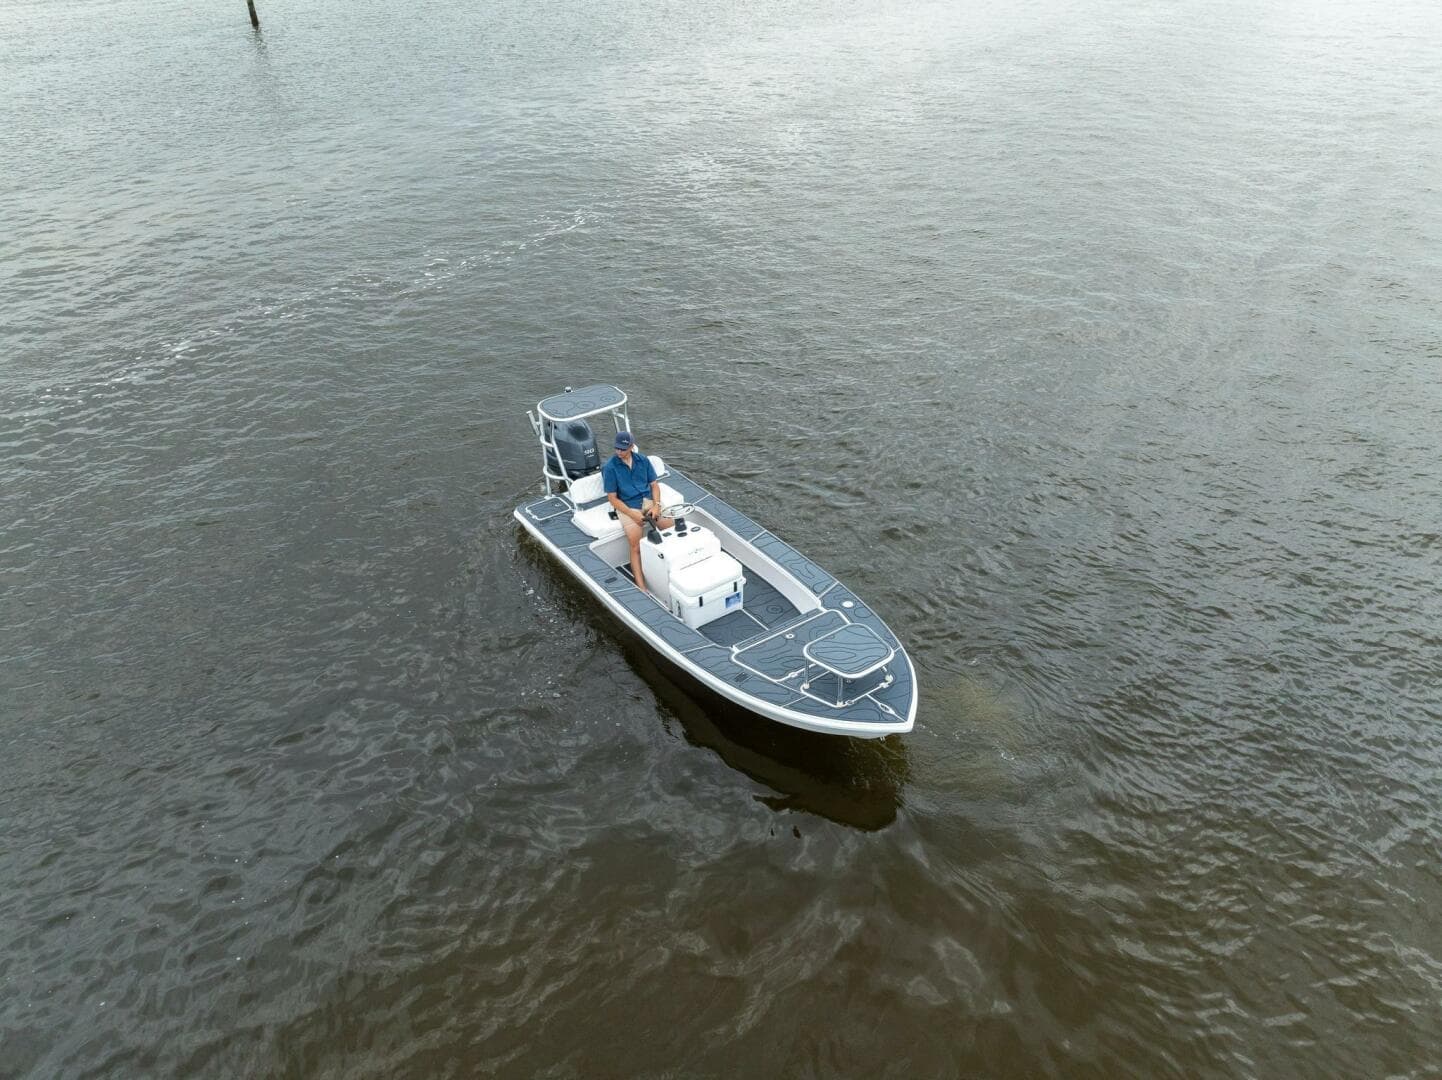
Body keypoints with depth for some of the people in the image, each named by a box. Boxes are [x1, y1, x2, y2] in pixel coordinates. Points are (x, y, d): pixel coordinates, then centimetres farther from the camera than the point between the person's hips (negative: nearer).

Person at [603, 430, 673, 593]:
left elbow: (654, 485, 11)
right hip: (626, 506, -4)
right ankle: (641, 588, -29)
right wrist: (633, 514, -15)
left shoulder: (642, 459, 7)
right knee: (636, 547, -23)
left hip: (648, 500, 5)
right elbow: (612, 498, -4)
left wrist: (656, 505, -8)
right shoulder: (610, 467, -4)